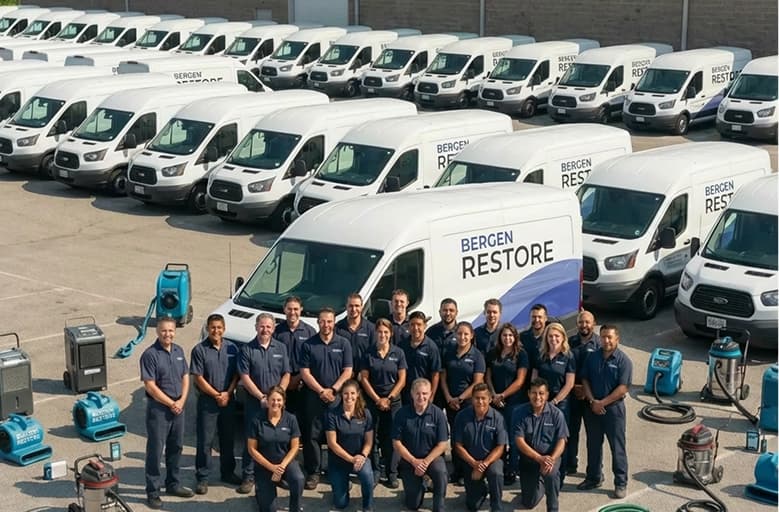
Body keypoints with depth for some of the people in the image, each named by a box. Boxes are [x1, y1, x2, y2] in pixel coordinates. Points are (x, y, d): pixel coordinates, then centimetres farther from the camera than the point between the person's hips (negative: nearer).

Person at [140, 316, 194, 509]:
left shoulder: (179, 351, 6)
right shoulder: (150, 354, -15)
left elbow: (185, 377, 10)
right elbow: (150, 386, -17)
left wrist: (181, 401, -5)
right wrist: (171, 404, -14)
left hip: (178, 407, 6)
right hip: (158, 408, -6)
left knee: (176, 448, 16)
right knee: (155, 450, 0)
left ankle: (173, 484, 31)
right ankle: (152, 492, 7)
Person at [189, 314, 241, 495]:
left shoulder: (231, 348, 3)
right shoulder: (199, 350, -7)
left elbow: (236, 374, 5)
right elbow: (198, 378, -9)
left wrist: (227, 393, -9)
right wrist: (216, 395, -11)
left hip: (228, 400, 4)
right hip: (207, 401, -4)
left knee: (228, 439, 14)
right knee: (204, 441, 0)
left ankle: (228, 472, 28)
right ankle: (202, 478, 7)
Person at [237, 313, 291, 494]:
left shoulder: (281, 348, 7)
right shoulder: (247, 349, -2)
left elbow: (286, 375, 7)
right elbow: (245, 377, -6)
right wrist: (262, 397, -12)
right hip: (254, 402, -2)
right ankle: (248, 477, 6)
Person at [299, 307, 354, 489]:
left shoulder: (343, 344, 4)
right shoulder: (308, 345, 3)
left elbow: (347, 371, 0)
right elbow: (305, 372, -1)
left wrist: (333, 390, -11)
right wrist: (321, 391, -10)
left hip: (338, 397, 0)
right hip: (314, 396, 0)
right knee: (312, 435, 1)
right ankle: (313, 472, 8)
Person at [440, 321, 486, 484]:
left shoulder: (477, 356, -4)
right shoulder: (449, 354, 8)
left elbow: (477, 382, -9)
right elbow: (443, 378, 10)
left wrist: (459, 399, -12)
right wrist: (449, 399, -3)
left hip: (469, 402, -4)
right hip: (451, 402, 4)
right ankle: (456, 471, 16)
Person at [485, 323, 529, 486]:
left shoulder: (521, 354, -2)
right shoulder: (492, 353, 10)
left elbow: (520, 381, -7)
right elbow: (488, 376, 12)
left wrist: (502, 395, -9)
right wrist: (494, 394, -3)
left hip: (513, 401, -3)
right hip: (495, 402, 3)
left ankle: (511, 472, 6)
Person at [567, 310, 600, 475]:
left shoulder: (599, 343, -5)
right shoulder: (571, 342, 6)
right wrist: (573, 386, -7)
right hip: (572, 393, 3)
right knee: (571, 430, 8)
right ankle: (570, 465, 18)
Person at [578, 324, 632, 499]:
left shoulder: (623, 360, -9)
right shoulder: (592, 357, 5)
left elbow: (623, 388, -14)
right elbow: (585, 380, 6)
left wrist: (602, 403, -16)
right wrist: (592, 401, -9)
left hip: (613, 408, -4)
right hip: (592, 408, 5)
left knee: (617, 447, 0)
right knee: (593, 444, 14)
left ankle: (621, 483, 8)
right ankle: (593, 478, 28)